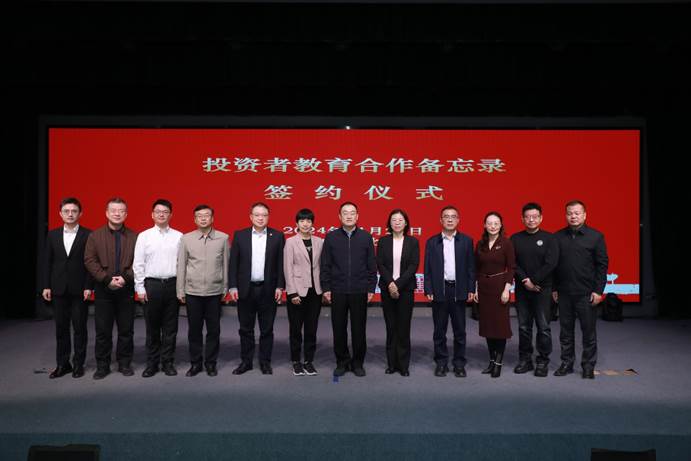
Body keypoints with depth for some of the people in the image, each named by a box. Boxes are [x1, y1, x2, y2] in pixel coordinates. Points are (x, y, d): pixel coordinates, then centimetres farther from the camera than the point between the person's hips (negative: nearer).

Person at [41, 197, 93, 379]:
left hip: (79, 289, -3)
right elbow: (47, 262, 8)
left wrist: (89, 287, -11)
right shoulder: (52, 235, 7)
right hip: (58, 289, 3)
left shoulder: (88, 235, -4)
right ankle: (62, 364, 20)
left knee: (80, 328, 5)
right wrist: (46, 286, 2)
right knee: (61, 328, 10)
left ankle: (78, 364, 15)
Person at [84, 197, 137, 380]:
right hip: (103, 289, 0)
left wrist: (126, 278, -14)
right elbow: (90, 261, -3)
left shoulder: (134, 237, 3)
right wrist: (107, 279, -12)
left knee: (126, 330, 6)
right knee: (103, 330, 5)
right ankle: (102, 365, 17)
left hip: (126, 290, 0)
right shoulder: (95, 236, 4)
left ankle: (125, 363, 19)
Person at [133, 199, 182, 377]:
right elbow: (138, 264, 2)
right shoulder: (144, 236, 3)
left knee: (170, 327, 7)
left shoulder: (179, 236, 3)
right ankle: (152, 363, 19)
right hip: (151, 284, 0)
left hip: (172, 284, 0)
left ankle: (168, 362, 18)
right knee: (152, 327, 8)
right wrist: (140, 288, -2)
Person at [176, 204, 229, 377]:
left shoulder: (223, 238, -1)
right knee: (194, 329, 9)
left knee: (213, 330, 7)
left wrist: (225, 288, 3)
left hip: (215, 292, 0)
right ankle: (195, 363, 23)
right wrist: (180, 291, 4)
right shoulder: (186, 238, 1)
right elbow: (181, 266, 4)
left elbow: (225, 264, 3)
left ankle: (211, 363, 21)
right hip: (192, 292, 1)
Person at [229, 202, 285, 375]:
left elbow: (281, 263, 0)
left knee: (267, 329, 8)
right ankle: (246, 361, 23)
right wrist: (233, 286, -4)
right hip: (245, 289, 1)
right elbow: (233, 263, 2)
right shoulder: (239, 235, 2)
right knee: (245, 329, 10)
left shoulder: (277, 236, 1)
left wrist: (280, 286, -5)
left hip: (268, 290, -1)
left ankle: (265, 362, 20)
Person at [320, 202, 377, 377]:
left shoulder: (366, 237, 3)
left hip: (359, 292, 0)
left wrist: (371, 288, 1)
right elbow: (325, 265, 4)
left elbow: (372, 265, 4)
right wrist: (326, 288, 0)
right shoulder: (331, 237, 3)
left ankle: (358, 363, 21)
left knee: (359, 329, 6)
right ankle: (342, 362, 22)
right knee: (339, 329, 7)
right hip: (337, 291, 0)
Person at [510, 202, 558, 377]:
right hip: (522, 289, 2)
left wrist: (534, 281, -12)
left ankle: (542, 361, 11)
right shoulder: (515, 239, 6)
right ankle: (525, 360, 18)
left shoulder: (549, 238, 0)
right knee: (523, 327, 8)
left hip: (542, 289, -2)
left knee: (543, 327, -1)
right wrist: (525, 281, -11)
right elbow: (512, 263, 0)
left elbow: (551, 263, -9)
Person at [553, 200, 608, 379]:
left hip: (586, 293, -2)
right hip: (564, 292, 2)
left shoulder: (596, 236, -1)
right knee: (566, 330, 10)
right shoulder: (558, 237, 5)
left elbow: (602, 264, -2)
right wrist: (554, 288, 5)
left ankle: (588, 366, 18)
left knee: (588, 331, 6)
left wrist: (598, 290, -7)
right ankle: (567, 363, 22)